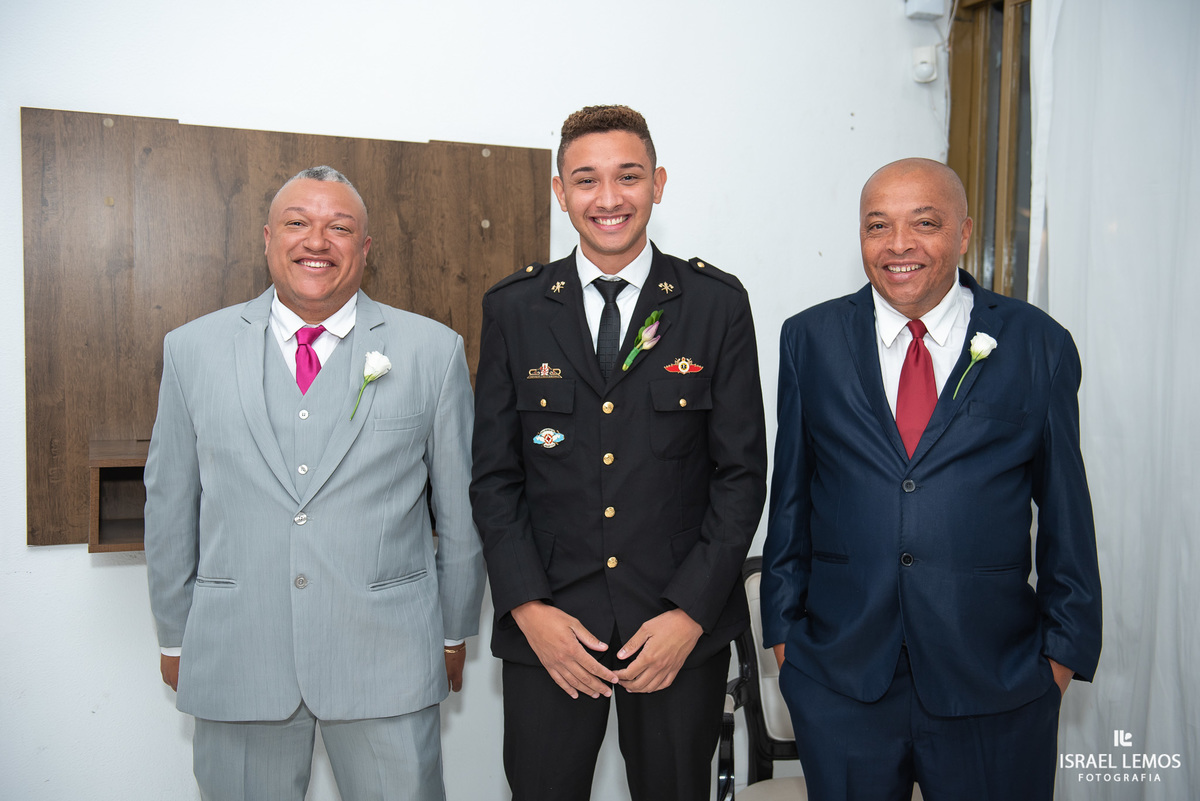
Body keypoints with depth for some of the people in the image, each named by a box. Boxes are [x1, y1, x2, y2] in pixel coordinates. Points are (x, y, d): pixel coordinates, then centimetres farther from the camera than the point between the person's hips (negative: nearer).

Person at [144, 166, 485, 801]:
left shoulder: (434, 350, -1)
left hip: (386, 654, -1)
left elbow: (461, 506, 3)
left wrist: (454, 633, 8)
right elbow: (169, 504, 9)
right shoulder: (192, 349, 3)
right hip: (235, 657, 2)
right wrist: (175, 637, 12)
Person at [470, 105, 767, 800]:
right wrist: (529, 608, -7)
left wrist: (691, 613, -9)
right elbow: (495, 476, 2)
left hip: (684, 628, 0)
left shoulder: (719, 304, -1)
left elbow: (741, 472, -2)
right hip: (546, 630, 1)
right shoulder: (513, 308, 2)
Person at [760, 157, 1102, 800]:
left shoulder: (1039, 345, -1)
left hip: (995, 682, 0)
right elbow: (789, 491, 5)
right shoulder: (810, 339, 2)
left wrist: (1066, 644, 5)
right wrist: (782, 621, 6)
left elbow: (1065, 506, 4)